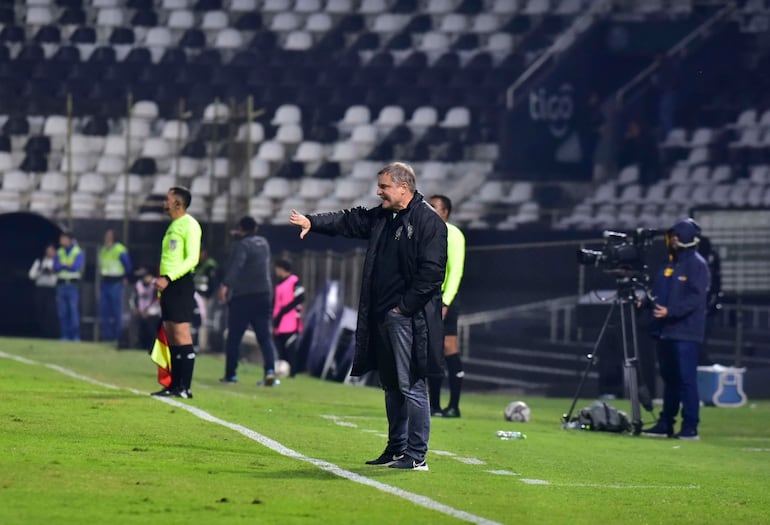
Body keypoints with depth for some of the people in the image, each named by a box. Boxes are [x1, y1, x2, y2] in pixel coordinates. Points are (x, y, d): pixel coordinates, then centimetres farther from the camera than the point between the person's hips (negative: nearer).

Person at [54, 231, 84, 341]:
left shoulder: (78, 253, 0)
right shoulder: (59, 253, 14)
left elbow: (76, 267, -13)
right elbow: (55, 267, 3)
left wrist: (62, 266, -4)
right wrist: (66, 265, -12)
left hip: (73, 285, -4)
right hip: (61, 285, 4)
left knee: (74, 311, -9)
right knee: (62, 312, 2)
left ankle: (76, 336, -7)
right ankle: (65, 335, 6)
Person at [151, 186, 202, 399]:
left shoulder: (189, 225, -8)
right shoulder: (172, 226, 20)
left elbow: (192, 258, -16)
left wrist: (168, 278, -22)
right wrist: (161, 281, 17)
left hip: (181, 283, -9)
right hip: (168, 284, 9)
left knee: (181, 334, -12)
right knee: (171, 337, 8)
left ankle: (185, 387, -13)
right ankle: (174, 385, 10)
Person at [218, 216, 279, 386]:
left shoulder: (242, 245, -9)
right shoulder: (263, 243, 13)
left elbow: (236, 265, -26)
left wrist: (226, 285, -35)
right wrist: (240, 237, 28)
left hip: (242, 297, -6)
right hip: (264, 295, 6)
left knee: (234, 336, 5)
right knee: (265, 336, 2)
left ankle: (230, 374, 7)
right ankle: (270, 370, -17)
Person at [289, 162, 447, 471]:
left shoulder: (428, 221, -11)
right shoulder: (382, 217, 16)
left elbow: (432, 271, -17)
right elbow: (349, 222, 19)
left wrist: (404, 306, -15)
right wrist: (313, 222, 4)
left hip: (409, 318, -9)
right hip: (383, 317, 9)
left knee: (411, 386, -7)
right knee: (392, 386, 15)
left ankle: (416, 456, -4)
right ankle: (396, 449, 23)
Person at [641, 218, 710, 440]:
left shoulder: (697, 265, -7)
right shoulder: (669, 262, 18)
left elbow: (695, 298, -16)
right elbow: (658, 291, 24)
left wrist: (670, 311, -24)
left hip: (685, 332, -8)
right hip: (665, 330, 8)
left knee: (686, 379, -8)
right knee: (669, 378, 12)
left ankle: (690, 427, -7)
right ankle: (665, 424, 17)